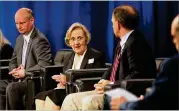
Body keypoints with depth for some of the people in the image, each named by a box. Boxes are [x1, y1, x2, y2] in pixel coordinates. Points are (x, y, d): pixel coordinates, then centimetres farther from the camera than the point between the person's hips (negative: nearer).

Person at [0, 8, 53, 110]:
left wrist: (25, 72, -18)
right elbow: (13, 61, 24)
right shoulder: (19, 39, 15)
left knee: (12, 88, -30)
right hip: (21, 79, 9)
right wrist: (14, 71, 0)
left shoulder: (40, 40, -13)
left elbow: (44, 65, -25)